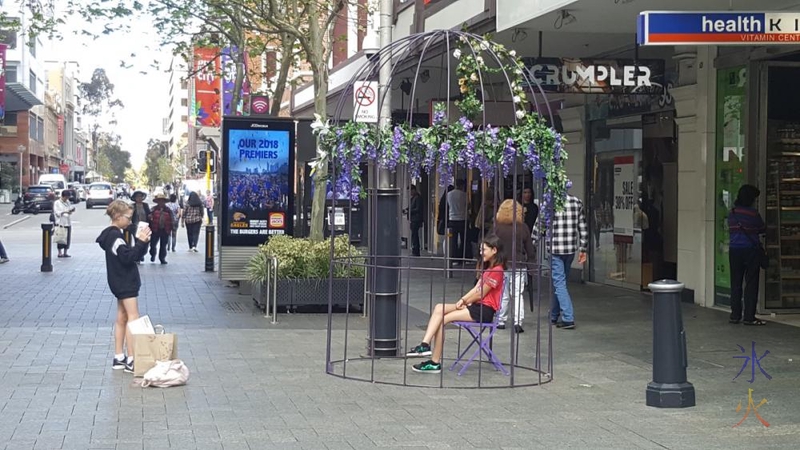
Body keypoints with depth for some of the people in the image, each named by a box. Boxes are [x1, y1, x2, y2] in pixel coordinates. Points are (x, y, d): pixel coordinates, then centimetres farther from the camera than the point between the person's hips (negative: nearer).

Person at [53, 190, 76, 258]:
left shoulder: (67, 202, 14)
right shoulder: (57, 203, -3)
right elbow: (57, 212, -11)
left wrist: (71, 210, -6)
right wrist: (64, 212, -25)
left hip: (68, 222, 6)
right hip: (61, 223, -6)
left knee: (68, 238, 4)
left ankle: (65, 253, 11)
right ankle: (60, 253, 0)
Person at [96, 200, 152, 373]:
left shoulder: (114, 234, 13)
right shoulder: (115, 235, -17)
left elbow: (133, 255, 14)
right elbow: (128, 257, -24)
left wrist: (141, 242, -1)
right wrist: (140, 242, -25)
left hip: (122, 282, 10)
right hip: (125, 283, -10)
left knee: (122, 318, 12)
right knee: (133, 319, -10)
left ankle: (118, 358, 17)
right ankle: (131, 360, -12)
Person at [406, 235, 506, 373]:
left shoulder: (496, 271, -11)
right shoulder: (488, 268, 22)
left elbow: (480, 294, -10)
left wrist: (463, 302, 1)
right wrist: (463, 300, -1)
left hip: (484, 310, -9)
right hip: (476, 306, 9)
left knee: (443, 319, -18)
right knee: (439, 308, -10)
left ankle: (435, 362, -15)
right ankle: (425, 344, -25)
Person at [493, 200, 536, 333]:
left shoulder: (497, 226, -8)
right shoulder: (523, 227, -4)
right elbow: (530, 249, 3)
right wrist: (530, 264, 15)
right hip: (519, 266, 0)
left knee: (502, 295, 10)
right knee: (517, 294, 3)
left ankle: (501, 321, 17)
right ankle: (518, 321, -8)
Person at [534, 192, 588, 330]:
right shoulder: (577, 202, 3)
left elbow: (539, 227, -6)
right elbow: (583, 228, 6)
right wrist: (583, 249, 13)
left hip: (554, 249, -5)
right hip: (571, 249, 5)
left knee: (559, 283, -1)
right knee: (559, 281, 18)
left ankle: (568, 318, -9)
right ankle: (553, 316, 28)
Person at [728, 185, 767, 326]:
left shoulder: (732, 214, 2)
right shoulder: (753, 214, -12)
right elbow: (762, 229, 2)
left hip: (734, 250, 5)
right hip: (750, 250, -5)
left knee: (735, 283, 9)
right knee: (751, 283, 0)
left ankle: (735, 315, 11)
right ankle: (749, 317, -1)